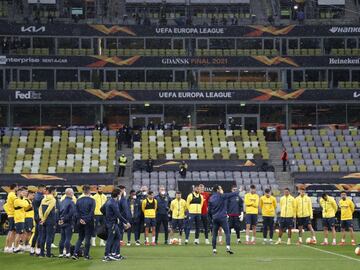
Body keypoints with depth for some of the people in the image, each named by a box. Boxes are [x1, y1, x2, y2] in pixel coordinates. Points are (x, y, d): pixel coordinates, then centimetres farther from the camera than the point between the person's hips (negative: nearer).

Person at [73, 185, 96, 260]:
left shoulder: (78, 200, 6)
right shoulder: (92, 200, -6)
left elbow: (76, 211, 3)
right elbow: (92, 211, -13)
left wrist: (80, 219, -2)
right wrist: (87, 220, -12)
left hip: (80, 222, 4)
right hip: (89, 222, -4)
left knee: (80, 238, 15)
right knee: (88, 238, 3)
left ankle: (75, 253, 2)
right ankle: (86, 255, 4)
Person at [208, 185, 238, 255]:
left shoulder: (211, 198, 9)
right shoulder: (222, 196, -5)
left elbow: (209, 210, 12)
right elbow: (232, 194, 0)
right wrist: (238, 192, 18)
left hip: (214, 218, 5)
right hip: (222, 217, -5)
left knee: (214, 234, 9)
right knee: (227, 232, -4)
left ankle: (214, 249, 9)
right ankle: (228, 247, -19)